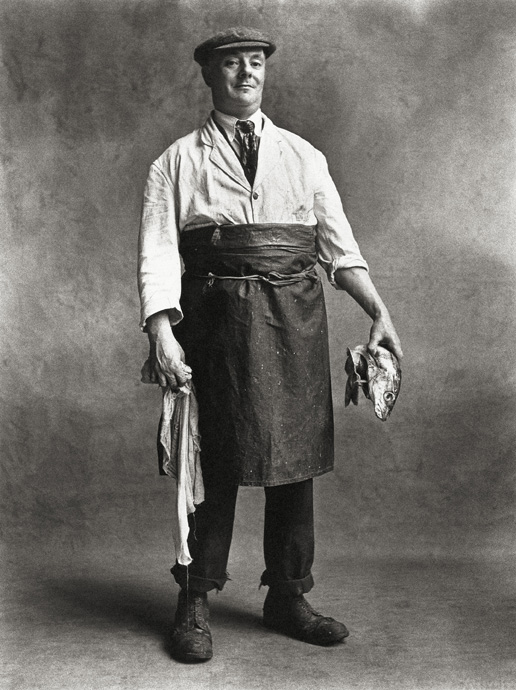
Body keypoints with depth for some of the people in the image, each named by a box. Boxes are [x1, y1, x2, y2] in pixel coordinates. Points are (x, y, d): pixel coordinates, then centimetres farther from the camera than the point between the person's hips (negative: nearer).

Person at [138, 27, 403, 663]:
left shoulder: (303, 156, 14)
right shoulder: (177, 162, 7)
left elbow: (339, 245, 11)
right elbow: (158, 256, -2)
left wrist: (378, 312, 0)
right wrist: (161, 330, -16)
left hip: (296, 323, 3)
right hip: (216, 319, -3)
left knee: (296, 462, 8)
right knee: (215, 466, 2)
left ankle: (287, 599, 24)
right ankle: (194, 605, 18)